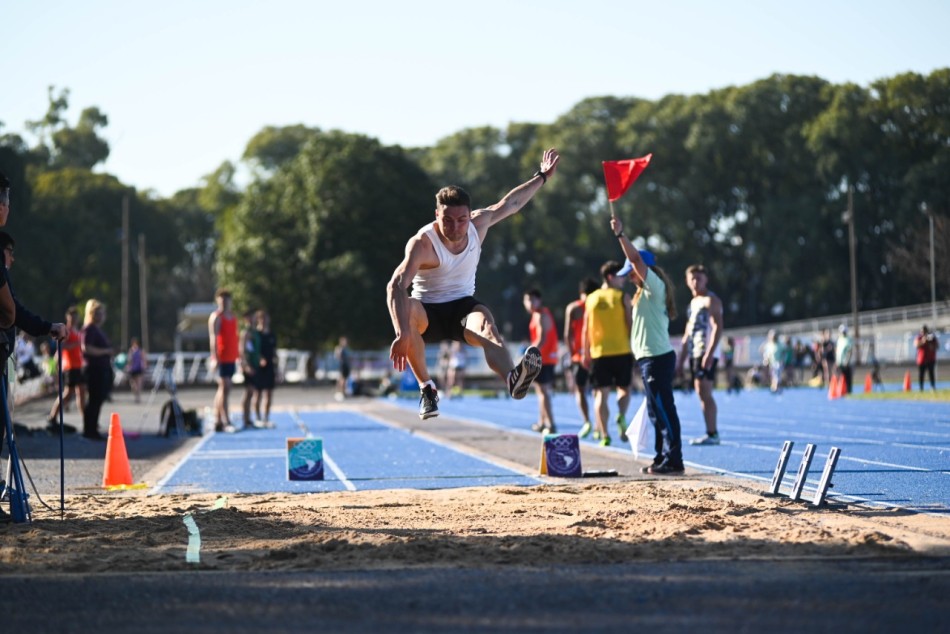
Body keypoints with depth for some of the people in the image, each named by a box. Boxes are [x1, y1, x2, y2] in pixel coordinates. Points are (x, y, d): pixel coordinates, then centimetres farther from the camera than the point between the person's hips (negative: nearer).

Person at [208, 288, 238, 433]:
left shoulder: (233, 317, 16)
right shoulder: (216, 317, -7)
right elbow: (213, 338, -14)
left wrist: (238, 356, 16)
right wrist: (214, 358, -21)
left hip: (231, 359, 8)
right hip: (221, 359, -8)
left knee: (223, 389, 10)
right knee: (224, 388, -11)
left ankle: (217, 421, 15)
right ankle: (225, 422, -14)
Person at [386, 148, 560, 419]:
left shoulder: (478, 224, -6)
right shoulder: (422, 243, -24)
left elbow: (511, 203, 15)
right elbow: (396, 286, -38)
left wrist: (542, 176, 24)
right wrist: (403, 334, -52)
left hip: (463, 306, 3)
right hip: (428, 311, -2)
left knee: (486, 326, -33)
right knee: (406, 311, -38)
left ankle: (513, 377, -66)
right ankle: (426, 387, -23)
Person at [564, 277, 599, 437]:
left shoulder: (573, 308, 3)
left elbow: (567, 335, -2)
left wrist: (572, 353, 4)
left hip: (580, 354, -1)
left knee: (580, 389, 9)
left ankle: (586, 421, -12)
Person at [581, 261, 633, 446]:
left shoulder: (591, 299, 7)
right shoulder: (623, 297, -2)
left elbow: (586, 329, 8)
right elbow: (630, 324, -4)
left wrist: (585, 353, 13)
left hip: (599, 352, 2)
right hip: (622, 351, -2)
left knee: (601, 393, 4)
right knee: (624, 388, 15)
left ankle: (604, 435, -2)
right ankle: (622, 416, -13)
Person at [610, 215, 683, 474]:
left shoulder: (655, 288, -8)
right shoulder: (645, 294, 20)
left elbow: (637, 259, -19)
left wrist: (620, 234, -17)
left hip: (657, 358, -10)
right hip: (650, 358, 10)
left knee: (664, 409, -11)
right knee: (658, 411, 13)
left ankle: (673, 460, -11)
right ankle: (663, 458, 18)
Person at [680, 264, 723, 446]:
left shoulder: (711, 300, -6)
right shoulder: (693, 303, 21)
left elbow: (717, 327, -15)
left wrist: (709, 353, -23)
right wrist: (682, 358, 19)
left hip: (706, 354, -9)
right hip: (694, 354, 9)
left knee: (704, 392, -13)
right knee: (701, 393, 8)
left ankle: (712, 434, -14)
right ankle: (712, 432, 11)